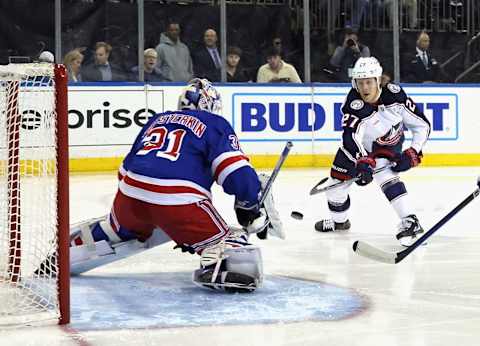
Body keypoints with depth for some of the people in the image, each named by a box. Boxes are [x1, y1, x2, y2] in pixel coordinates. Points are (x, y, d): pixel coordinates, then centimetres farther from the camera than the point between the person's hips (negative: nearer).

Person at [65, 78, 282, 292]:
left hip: (130, 191, 6)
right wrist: (252, 205, 6)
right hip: (178, 199, -6)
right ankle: (220, 268, -32)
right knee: (218, 238, -1)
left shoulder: (157, 120, 30)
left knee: (117, 230, 33)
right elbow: (235, 171, -2)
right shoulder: (215, 124, 12)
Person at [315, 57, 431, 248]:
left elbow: (422, 125, -20)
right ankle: (339, 220, 34)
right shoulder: (353, 104, -31)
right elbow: (351, 136, -44)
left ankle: (410, 222, -23)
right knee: (338, 178, 8)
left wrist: (413, 153, -27)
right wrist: (362, 162, -59)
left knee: (385, 177, -25)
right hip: (359, 147, 2)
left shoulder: (395, 95, -29)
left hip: (389, 145, -2)